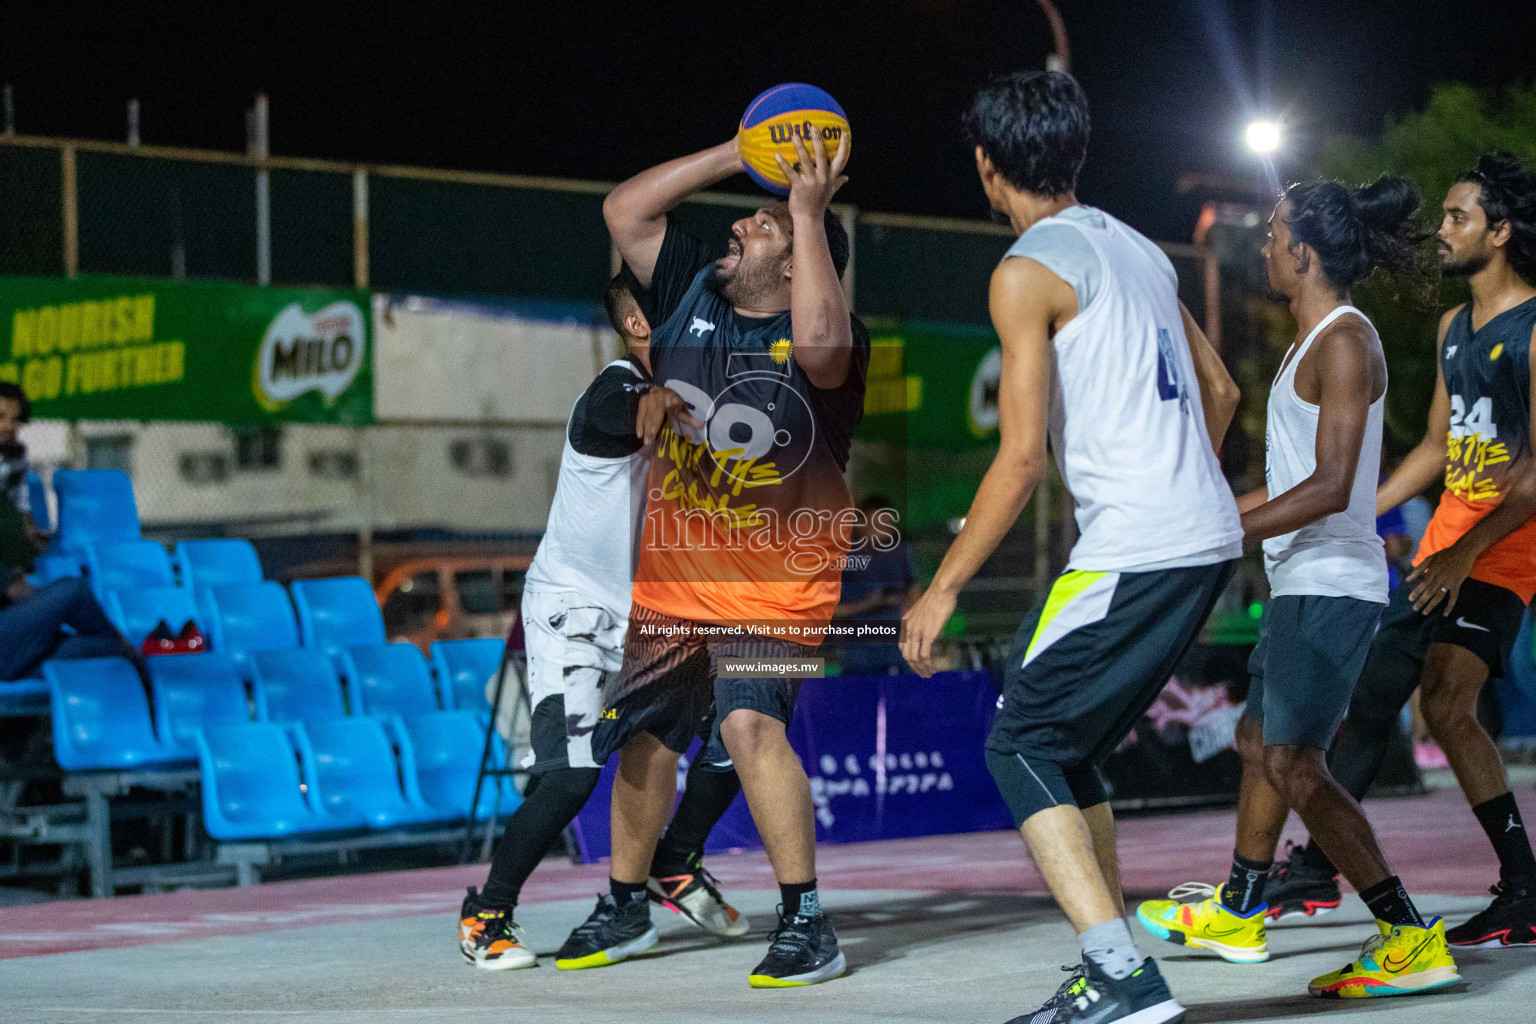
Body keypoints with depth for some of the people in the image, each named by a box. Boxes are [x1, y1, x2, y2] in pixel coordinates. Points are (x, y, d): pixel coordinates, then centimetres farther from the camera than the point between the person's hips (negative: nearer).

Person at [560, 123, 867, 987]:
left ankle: (807, 921, -19)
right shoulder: (693, 292, -1)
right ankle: (626, 905, 38)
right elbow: (625, 210, -3)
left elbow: (820, 343, -41)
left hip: (776, 587, -7)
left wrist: (809, 213, -34)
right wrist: (739, 158, -9)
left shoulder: (827, 336, -18)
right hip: (672, 577, 7)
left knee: (750, 722, -27)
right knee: (644, 736, 17)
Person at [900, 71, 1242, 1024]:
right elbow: (1220, 391, 24)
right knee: (1067, 749, 18)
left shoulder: (1029, 270, -7)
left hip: (1132, 549, -8)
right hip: (1210, 538, 8)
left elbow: (1020, 456, -12)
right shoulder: (1138, 249, 18)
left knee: (1022, 745, -2)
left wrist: (943, 588, -6)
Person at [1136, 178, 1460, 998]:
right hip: (1303, 583, 10)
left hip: (1332, 584, -10)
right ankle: (1236, 913, 37)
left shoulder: (1345, 343, -15)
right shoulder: (1313, 342, 15)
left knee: (1294, 763, -13)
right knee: (1259, 740, 21)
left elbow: (1331, 488, -23)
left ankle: (1413, 941, -14)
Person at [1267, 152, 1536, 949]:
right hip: (1444, 539, 8)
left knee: (1446, 703, -18)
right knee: (1372, 694, 8)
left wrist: (1466, 552, -24)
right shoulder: (1454, 327, 14)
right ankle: (1316, 868, 17)